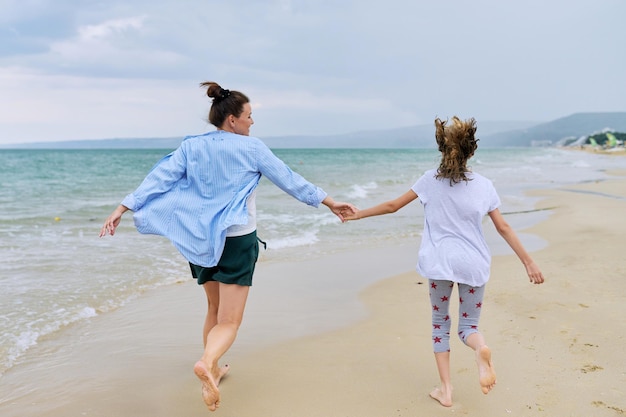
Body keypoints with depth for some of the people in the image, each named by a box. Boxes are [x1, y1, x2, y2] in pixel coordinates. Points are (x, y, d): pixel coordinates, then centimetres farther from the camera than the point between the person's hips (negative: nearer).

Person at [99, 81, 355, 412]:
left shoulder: (191, 147, 1)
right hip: (238, 240, -4)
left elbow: (157, 179, -7)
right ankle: (207, 362, -33)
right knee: (229, 321, -4)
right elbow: (290, 180, -2)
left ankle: (212, 371, 33)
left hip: (201, 241, 5)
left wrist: (123, 208, -4)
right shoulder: (251, 148, -7)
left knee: (215, 310, 24)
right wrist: (330, 202, 8)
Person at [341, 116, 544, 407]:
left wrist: (359, 214, 17)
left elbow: (393, 205, 4)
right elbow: (504, 228, 2)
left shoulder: (430, 179, -1)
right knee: (468, 325, 14)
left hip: (440, 262, 0)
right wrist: (529, 262, 9)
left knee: (440, 323, 17)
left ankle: (445, 390, 12)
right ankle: (481, 349, -23)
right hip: (473, 264, 1)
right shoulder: (484, 185, 1)